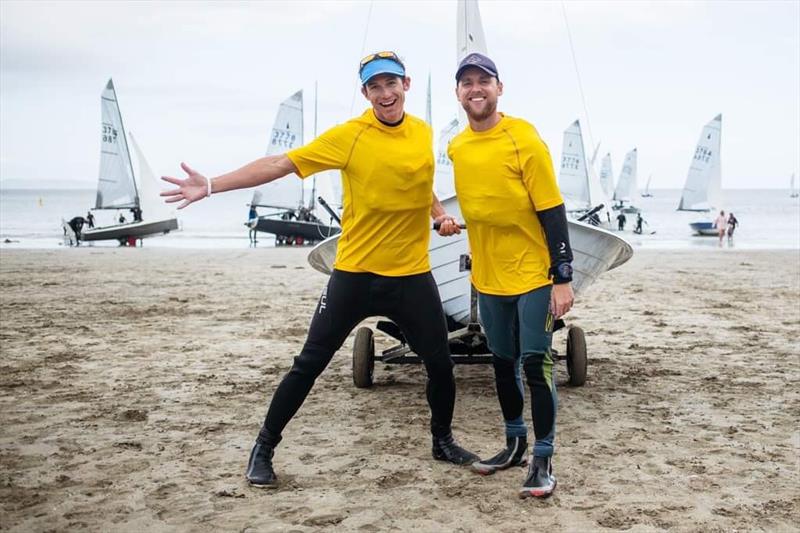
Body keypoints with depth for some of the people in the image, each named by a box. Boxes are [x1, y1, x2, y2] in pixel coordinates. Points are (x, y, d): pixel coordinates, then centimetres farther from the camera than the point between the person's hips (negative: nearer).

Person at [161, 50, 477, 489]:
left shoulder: (424, 134, 4)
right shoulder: (348, 136, -11)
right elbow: (278, 164, -15)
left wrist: (439, 213, 6)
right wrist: (210, 186, -21)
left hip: (412, 275, 4)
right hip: (355, 273, -3)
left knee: (440, 363, 10)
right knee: (309, 364, 0)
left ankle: (443, 441, 35)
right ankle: (263, 449, 16)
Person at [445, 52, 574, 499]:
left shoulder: (524, 139, -14)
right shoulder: (457, 148, 3)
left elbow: (552, 211, -14)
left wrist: (563, 277, -17)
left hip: (533, 274, -6)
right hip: (489, 277, 6)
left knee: (536, 365, -5)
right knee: (503, 363, 15)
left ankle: (543, 461, 5)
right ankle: (516, 444, 32)